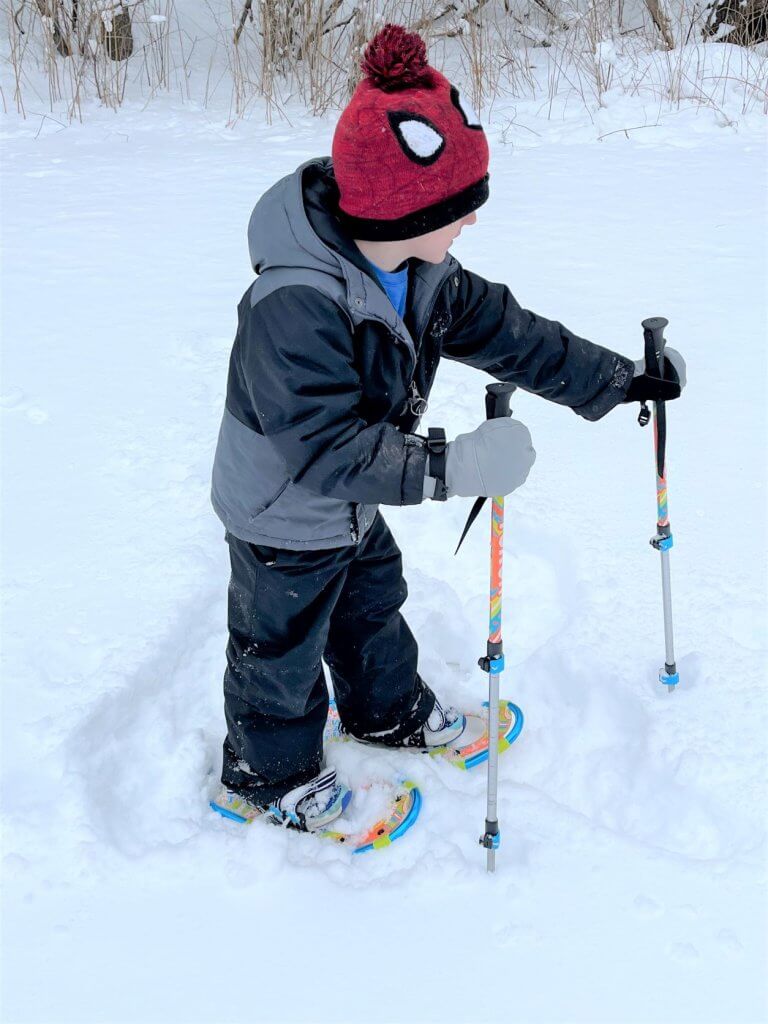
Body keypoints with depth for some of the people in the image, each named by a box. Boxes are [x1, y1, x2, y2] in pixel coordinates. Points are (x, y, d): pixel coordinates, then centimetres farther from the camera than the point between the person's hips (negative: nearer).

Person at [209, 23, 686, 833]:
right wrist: (450, 467, -46)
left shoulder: (422, 270, -11)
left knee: (373, 605, 29)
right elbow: (326, 448, -40)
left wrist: (618, 380, -3)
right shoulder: (295, 306, -39)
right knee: (283, 649, 15)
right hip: (284, 522, -8)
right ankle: (270, 773, 41)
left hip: (353, 505, 8)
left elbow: (508, 331, -3)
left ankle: (390, 711, 56)